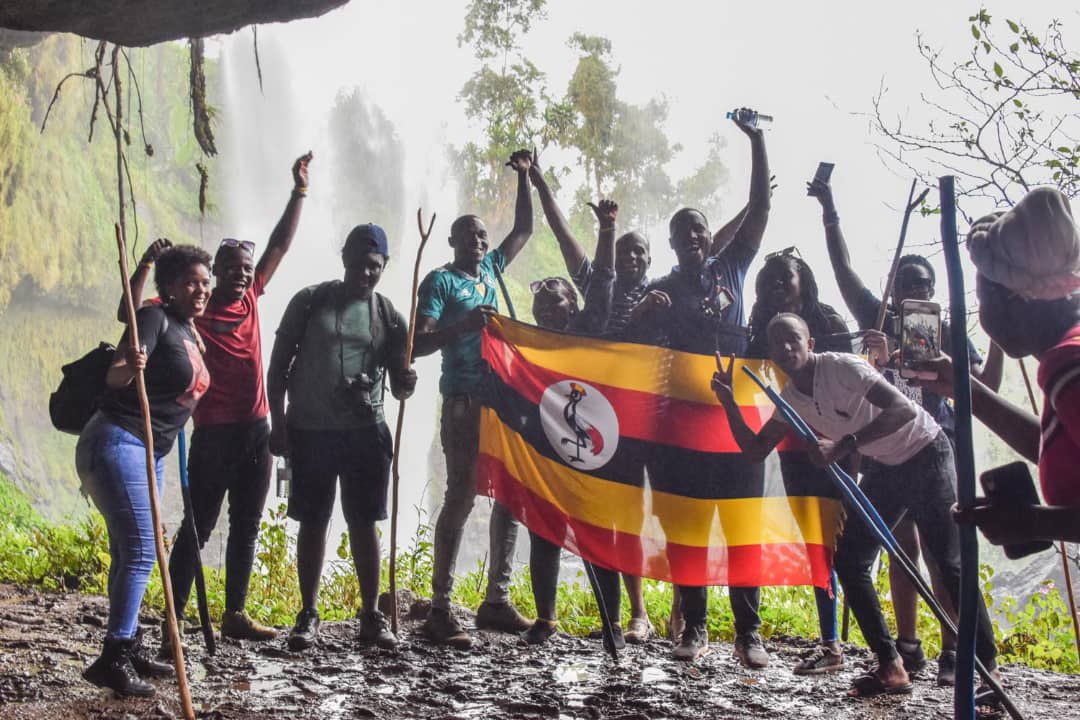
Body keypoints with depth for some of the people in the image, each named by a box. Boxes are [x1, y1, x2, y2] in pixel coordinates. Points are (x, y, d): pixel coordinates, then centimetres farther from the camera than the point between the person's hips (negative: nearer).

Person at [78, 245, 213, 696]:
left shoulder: (190, 333, 14)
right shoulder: (155, 319, -12)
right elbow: (114, 376, -27)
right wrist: (129, 367, -44)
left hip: (151, 453, 9)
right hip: (117, 442, -9)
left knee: (129, 551, 14)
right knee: (140, 551, -15)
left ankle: (129, 647, 21)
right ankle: (113, 659, -13)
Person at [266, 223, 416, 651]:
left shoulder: (388, 316, 7)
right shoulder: (310, 301, 2)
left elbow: (397, 382, 9)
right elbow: (279, 364, 4)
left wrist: (406, 383, -16)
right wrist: (279, 423, -2)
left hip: (365, 431, 1)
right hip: (310, 429, -1)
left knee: (364, 523, 4)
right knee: (313, 521, 5)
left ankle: (371, 616, 12)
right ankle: (308, 615, 14)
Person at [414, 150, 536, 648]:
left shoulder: (491, 269, 16)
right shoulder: (440, 281, -2)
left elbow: (523, 229, 29)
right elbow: (418, 344, -11)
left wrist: (524, 177, 24)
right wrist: (463, 325, -24)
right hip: (464, 403, -7)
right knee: (461, 498, -10)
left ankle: (496, 601, 16)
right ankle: (440, 611, -7)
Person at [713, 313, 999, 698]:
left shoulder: (842, 367, -24)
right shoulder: (790, 398, -2)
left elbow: (904, 409, -34)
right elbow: (755, 448, 3)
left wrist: (843, 445, -38)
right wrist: (729, 403, -11)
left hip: (926, 454, -7)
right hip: (885, 466, 7)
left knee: (950, 564, -13)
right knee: (849, 560, -2)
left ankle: (987, 670, -5)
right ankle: (890, 667, 4)